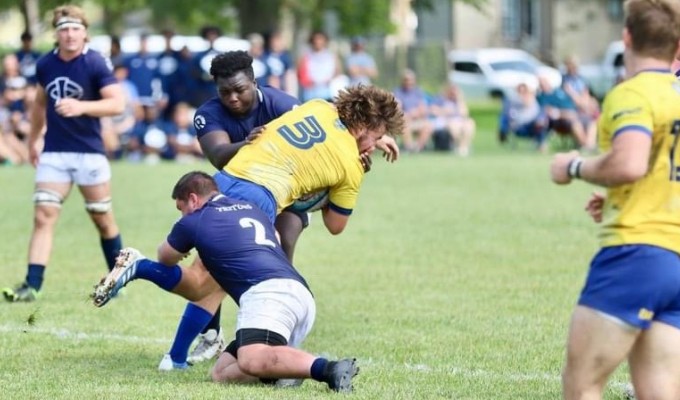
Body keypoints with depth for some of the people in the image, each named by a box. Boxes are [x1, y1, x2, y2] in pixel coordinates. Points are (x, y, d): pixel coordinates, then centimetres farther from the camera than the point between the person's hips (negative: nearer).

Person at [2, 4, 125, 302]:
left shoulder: (95, 64, -11)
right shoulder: (45, 65, 4)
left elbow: (117, 103, -20)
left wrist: (81, 107, -34)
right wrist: (33, 139, 26)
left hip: (90, 152, -3)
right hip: (54, 152, 3)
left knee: (102, 219, 9)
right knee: (43, 216, -8)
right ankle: (32, 286, -13)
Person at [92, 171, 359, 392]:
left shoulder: (193, 222, 15)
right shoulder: (253, 209, 32)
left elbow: (166, 258, 38)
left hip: (267, 293, -8)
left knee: (252, 362, -34)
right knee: (221, 373, 9)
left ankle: (326, 369, -50)